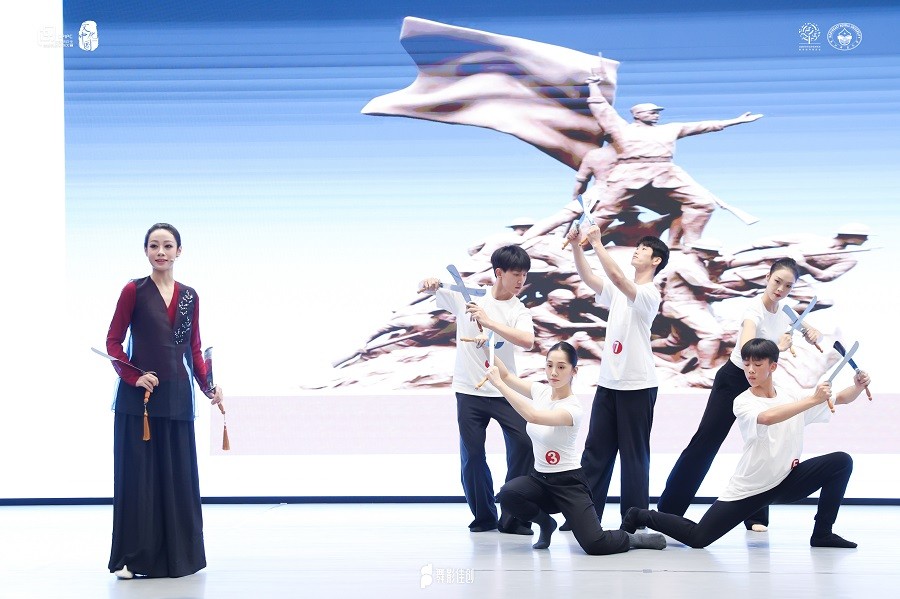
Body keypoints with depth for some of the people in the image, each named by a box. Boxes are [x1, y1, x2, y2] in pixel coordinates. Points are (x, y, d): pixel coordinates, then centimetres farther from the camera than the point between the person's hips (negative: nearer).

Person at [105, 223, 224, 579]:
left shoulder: (189, 296, 10)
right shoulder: (134, 291, -1)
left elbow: (194, 348, 12)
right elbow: (113, 342, -2)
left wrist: (208, 386, -1)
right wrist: (134, 376, -15)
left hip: (177, 396, 3)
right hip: (137, 397, -3)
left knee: (178, 475, 6)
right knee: (137, 474, 0)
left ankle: (178, 555, 15)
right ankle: (132, 558, 7)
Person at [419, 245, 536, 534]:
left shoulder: (519, 310, -2)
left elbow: (527, 340, -21)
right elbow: (427, 289, 6)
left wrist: (488, 322, -28)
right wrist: (431, 282, -19)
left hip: (504, 391, 0)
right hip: (469, 391, 0)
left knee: (524, 445, -10)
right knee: (472, 455, 4)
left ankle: (512, 517, 0)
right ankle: (484, 516, 19)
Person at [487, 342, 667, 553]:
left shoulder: (572, 408, -22)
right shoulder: (541, 391, -1)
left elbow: (532, 416, -38)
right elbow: (506, 376, 2)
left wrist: (498, 384, -38)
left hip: (568, 483, -6)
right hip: (539, 478, 6)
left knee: (594, 545, -24)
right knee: (507, 494, -27)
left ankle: (633, 538, 12)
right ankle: (546, 523, 6)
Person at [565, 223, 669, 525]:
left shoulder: (649, 294, -9)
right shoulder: (618, 292, 14)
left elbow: (617, 277, -26)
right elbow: (588, 277, 4)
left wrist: (597, 243, -24)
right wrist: (576, 246, -9)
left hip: (637, 386, -7)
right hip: (608, 383, 7)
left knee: (634, 455, -1)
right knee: (595, 451, 7)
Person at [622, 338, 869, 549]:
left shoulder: (792, 397, 1)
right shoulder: (743, 403, -15)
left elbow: (838, 399, 0)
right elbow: (767, 417, -38)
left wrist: (858, 386, -21)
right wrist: (813, 400, -40)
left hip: (787, 482, 5)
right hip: (749, 488, -5)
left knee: (841, 461, -11)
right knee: (697, 539, -12)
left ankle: (822, 534, 0)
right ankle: (641, 516, 15)